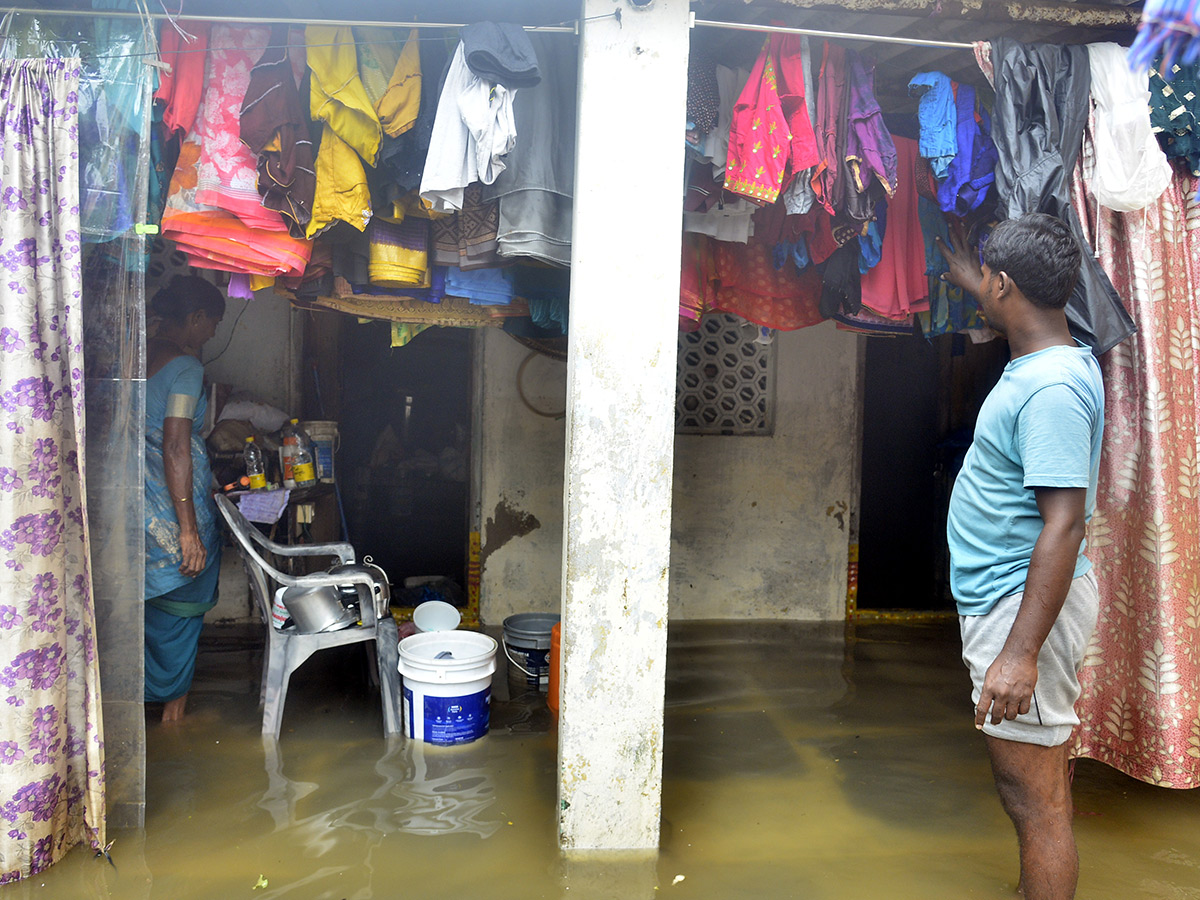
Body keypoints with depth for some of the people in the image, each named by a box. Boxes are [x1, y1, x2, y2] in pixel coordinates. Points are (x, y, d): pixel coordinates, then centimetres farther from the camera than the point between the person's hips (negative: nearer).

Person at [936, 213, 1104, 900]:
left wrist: (1020, 651, -28)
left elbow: (1064, 523, -27)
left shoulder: (1051, 387, -23)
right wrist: (972, 281, 47)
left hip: (1028, 605, -10)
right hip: (1018, 600, 11)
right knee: (1043, 784, 21)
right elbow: (1019, 314, 34)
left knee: (1033, 794, -3)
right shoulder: (1056, 357, 8)